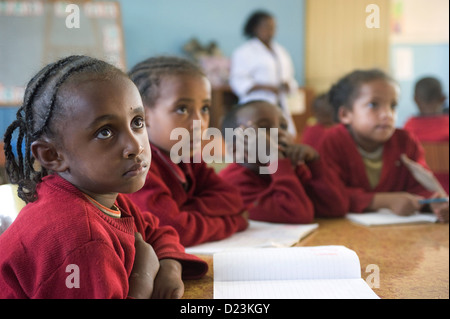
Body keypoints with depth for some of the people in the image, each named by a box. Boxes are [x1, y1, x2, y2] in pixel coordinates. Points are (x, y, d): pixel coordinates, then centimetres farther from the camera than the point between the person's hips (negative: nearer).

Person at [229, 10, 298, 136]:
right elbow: (238, 81, -8)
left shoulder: (281, 51, 22)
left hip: (280, 106, 6)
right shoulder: (244, 52, 1)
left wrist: (288, 85, 3)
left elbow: (289, 77, 28)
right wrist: (265, 87, -17)